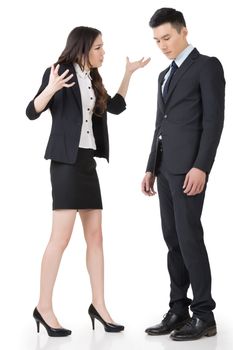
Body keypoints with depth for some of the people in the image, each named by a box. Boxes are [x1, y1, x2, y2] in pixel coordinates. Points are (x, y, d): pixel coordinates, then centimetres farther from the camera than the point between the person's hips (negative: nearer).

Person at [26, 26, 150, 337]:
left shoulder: (92, 80, 15)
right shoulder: (59, 72, -6)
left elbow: (116, 107, 25)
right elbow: (32, 112, -11)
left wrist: (129, 73, 22)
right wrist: (51, 89, -29)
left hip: (88, 161, 8)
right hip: (66, 160, -8)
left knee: (95, 236, 5)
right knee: (61, 238, -11)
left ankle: (99, 306, 11)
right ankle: (44, 308, -2)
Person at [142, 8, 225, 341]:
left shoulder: (207, 65, -3)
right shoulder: (165, 75, 22)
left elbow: (214, 120, -12)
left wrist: (201, 166, -21)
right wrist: (151, 168, 16)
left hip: (189, 165, -8)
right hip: (165, 166, 8)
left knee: (189, 237, -10)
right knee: (172, 239, 7)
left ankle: (204, 315, -2)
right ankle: (178, 310, 12)